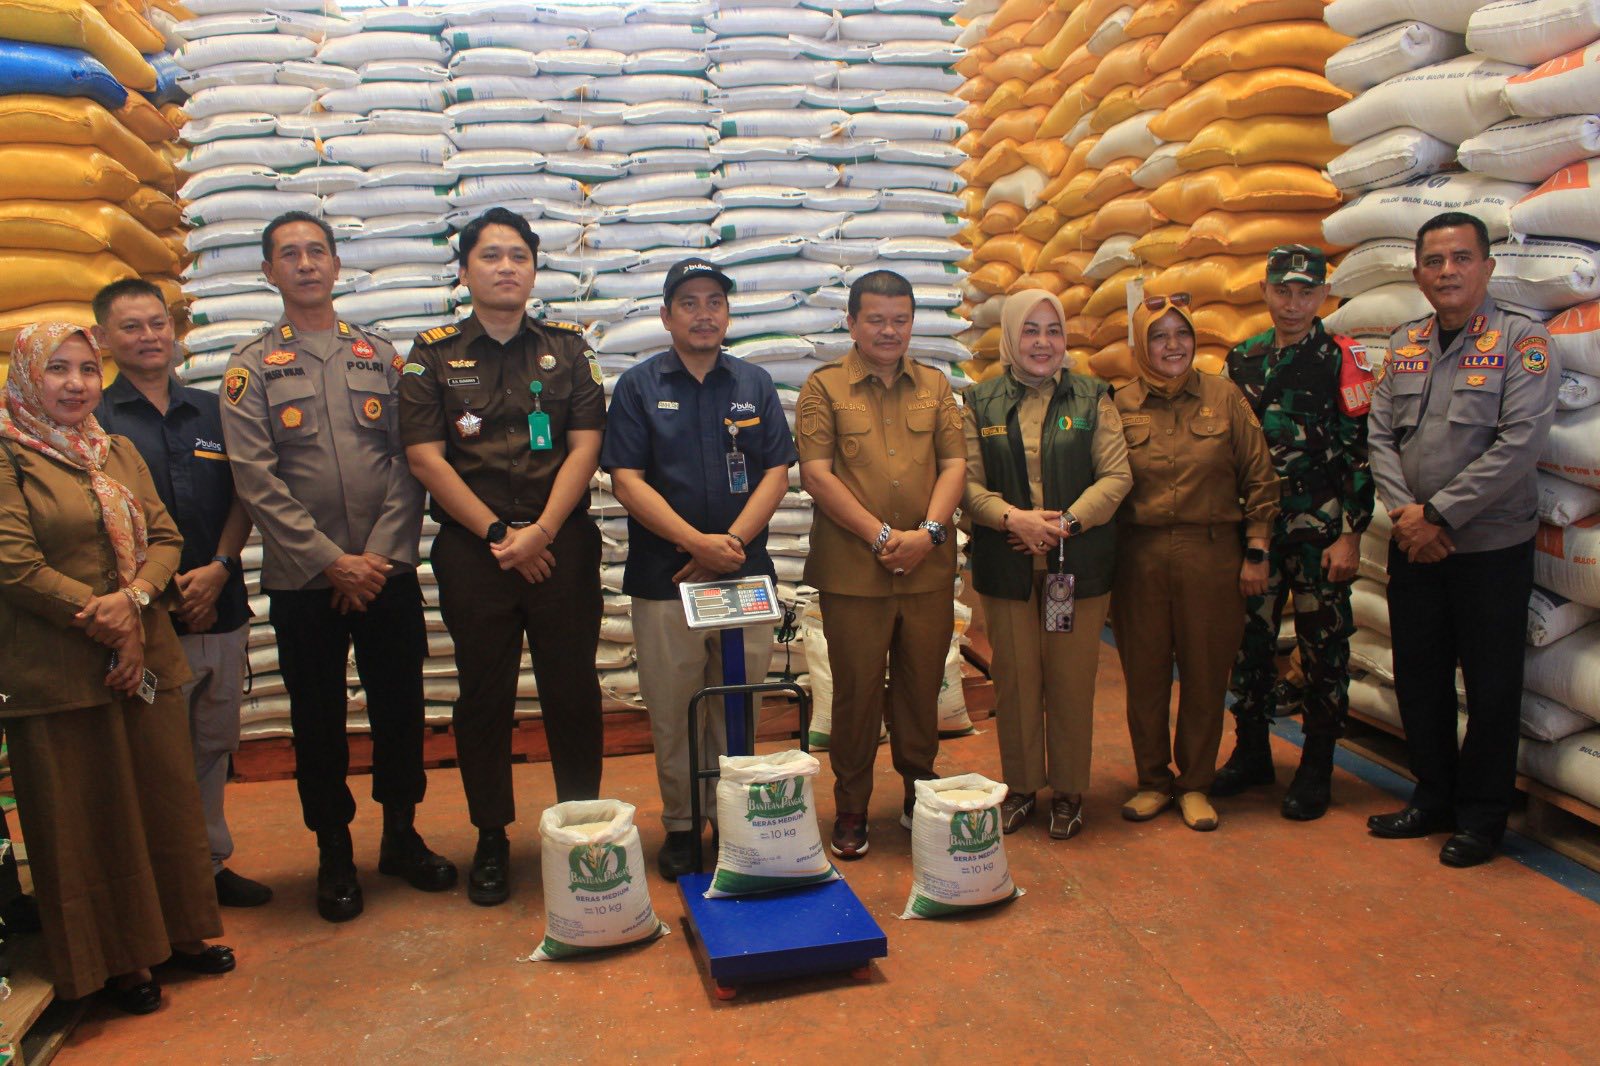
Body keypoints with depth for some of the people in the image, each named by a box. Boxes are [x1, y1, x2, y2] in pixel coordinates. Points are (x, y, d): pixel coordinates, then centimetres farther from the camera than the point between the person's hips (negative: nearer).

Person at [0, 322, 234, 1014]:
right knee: (88, 816, 7)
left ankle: (175, 931, 29)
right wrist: (102, 622, -14)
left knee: (166, 796, 12)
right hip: (59, 672, -5)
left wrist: (133, 600, -12)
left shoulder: (119, 452, 12)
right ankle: (113, 959, 22)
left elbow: (164, 538, 6)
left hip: (146, 657, 6)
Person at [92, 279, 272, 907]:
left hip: (221, 611, 4)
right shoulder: (92, 421, 0)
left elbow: (243, 498, 10)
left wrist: (218, 569, -5)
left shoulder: (211, 411, 12)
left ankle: (210, 862, 25)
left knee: (214, 744, 12)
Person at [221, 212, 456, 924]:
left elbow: (409, 463, 3)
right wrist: (333, 561, -13)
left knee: (400, 708, 9)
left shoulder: (380, 356, 8)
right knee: (318, 720, 8)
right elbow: (257, 482, -6)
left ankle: (402, 836, 27)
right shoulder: (250, 369, 2)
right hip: (301, 581, -1)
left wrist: (381, 555, -8)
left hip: (388, 572, 2)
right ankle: (334, 854, 24)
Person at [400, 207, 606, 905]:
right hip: (472, 551, 0)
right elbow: (426, 458, -2)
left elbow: (585, 446, 1)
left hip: (562, 544, 1)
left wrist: (540, 531, -10)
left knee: (573, 689, 4)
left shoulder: (566, 349, 9)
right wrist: (498, 533, -9)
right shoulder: (433, 357, 7)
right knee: (484, 695, 6)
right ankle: (491, 839, 20)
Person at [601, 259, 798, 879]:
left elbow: (777, 472, 5)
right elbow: (626, 479, -5)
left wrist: (732, 542, -9)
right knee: (673, 715, 4)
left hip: (745, 574, 2)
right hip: (664, 578, -1)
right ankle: (680, 827, 19)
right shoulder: (639, 385, 4)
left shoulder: (754, 384, 11)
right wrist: (698, 542, -14)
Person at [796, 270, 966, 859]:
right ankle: (851, 809, 20)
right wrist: (880, 536, -12)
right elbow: (816, 473, -7)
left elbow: (955, 462, 5)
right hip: (852, 569, -3)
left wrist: (929, 531, -10)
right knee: (856, 690, 5)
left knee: (922, 685, 12)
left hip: (928, 567, 3)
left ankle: (920, 793, 30)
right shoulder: (824, 387, 2)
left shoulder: (934, 385, 12)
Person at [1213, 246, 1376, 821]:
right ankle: (1252, 753, 25)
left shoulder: (1342, 359, -4)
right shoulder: (1242, 359, 9)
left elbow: (1360, 451, -7)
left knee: (1323, 647, 4)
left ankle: (1316, 768, 17)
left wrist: (1350, 536, -11)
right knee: (1249, 640, 9)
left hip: (1319, 532, -4)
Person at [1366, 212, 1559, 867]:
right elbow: (1380, 436, 5)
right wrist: (1405, 511, -11)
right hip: (1414, 546, 5)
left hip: (1491, 546, -4)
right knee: (1418, 678, 13)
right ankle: (1434, 798, 30)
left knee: (1491, 688, 6)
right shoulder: (1404, 346, 9)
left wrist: (1440, 514, -17)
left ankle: (1482, 815, 22)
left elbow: (1519, 443, -16)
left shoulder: (1523, 341, -6)